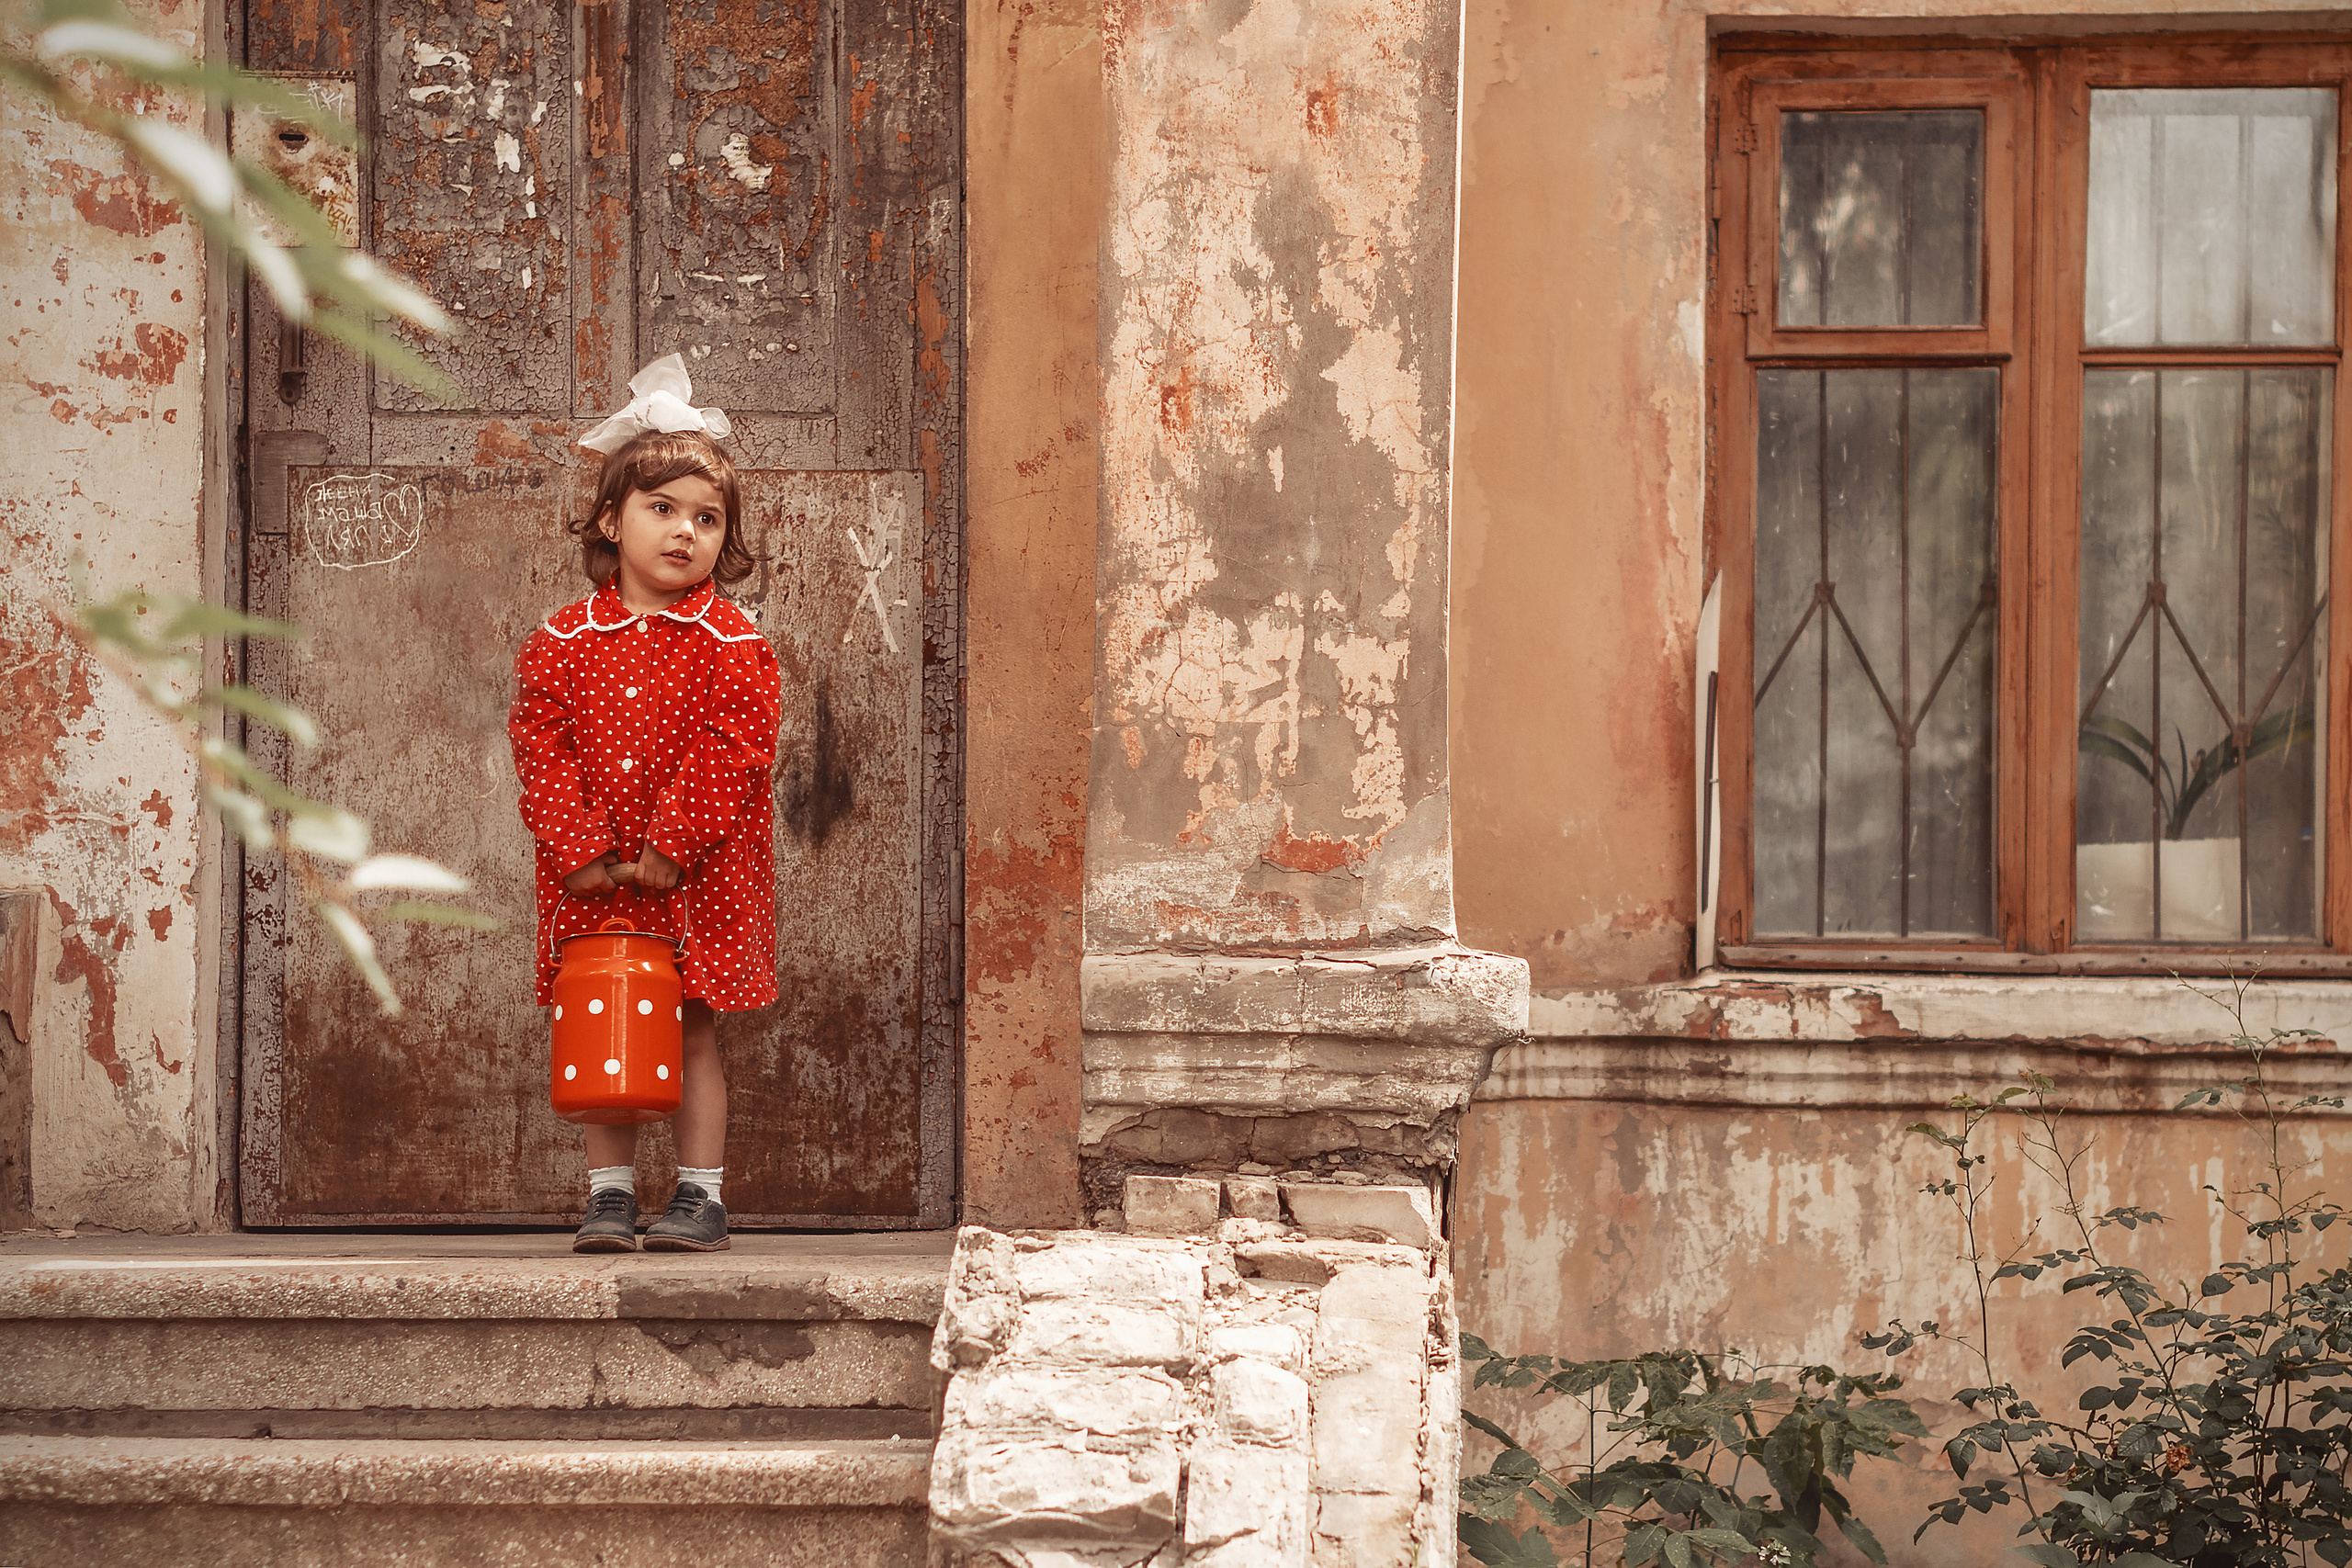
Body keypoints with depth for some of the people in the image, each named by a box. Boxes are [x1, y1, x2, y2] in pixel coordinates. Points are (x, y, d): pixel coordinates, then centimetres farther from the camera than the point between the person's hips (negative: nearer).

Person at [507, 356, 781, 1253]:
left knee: (691, 1031, 2)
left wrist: (670, 848, -15)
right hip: (595, 876, 2)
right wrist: (581, 849, -11)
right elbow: (540, 748, -1)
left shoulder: (732, 646, -4)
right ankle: (609, 1196, 13)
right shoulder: (563, 643, 3)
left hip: (697, 875, -2)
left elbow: (732, 754, -10)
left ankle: (701, 1196, 9)